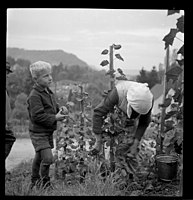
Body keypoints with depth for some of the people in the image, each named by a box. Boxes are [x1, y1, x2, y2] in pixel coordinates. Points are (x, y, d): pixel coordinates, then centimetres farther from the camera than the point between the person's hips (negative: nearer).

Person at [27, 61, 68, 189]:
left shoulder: (49, 92, 10)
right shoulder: (35, 95, -18)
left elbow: (53, 107, 23)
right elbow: (37, 116, -24)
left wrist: (61, 110, 1)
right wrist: (55, 118, -21)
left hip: (48, 132, 9)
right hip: (38, 133, -9)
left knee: (39, 158, 19)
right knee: (48, 158, -13)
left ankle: (35, 182, 32)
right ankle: (45, 183, 6)